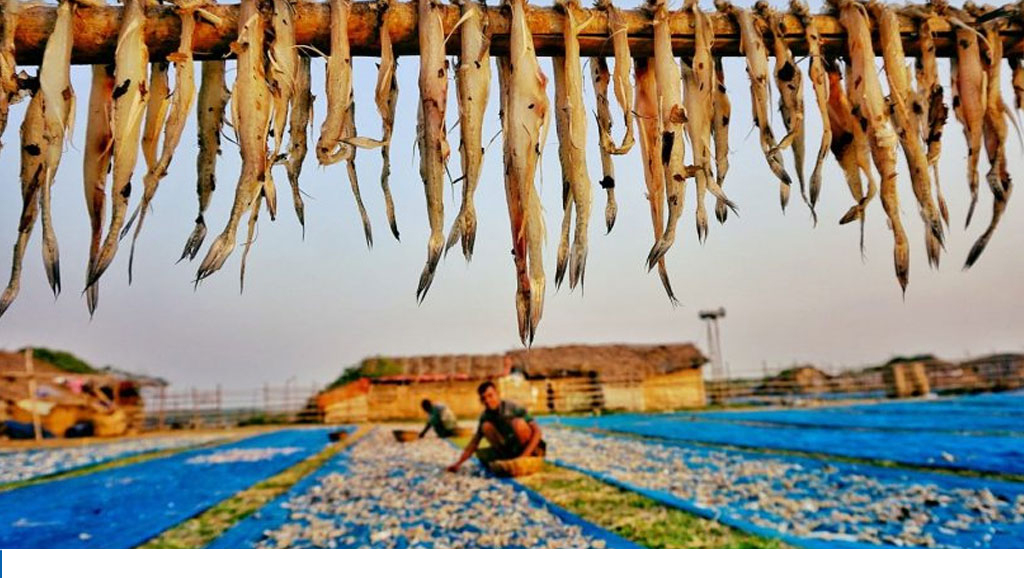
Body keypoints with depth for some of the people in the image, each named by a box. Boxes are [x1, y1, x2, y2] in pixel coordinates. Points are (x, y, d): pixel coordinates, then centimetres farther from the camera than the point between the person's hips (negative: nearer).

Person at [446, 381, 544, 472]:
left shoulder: (513, 408, -18)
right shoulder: (485, 417, -4)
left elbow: (537, 431, -22)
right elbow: (474, 442, -1)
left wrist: (525, 455, -31)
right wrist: (458, 463, -10)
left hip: (529, 448, -4)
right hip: (510, 448, 4)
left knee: (518, 423, -33)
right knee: (486, 426, -16)